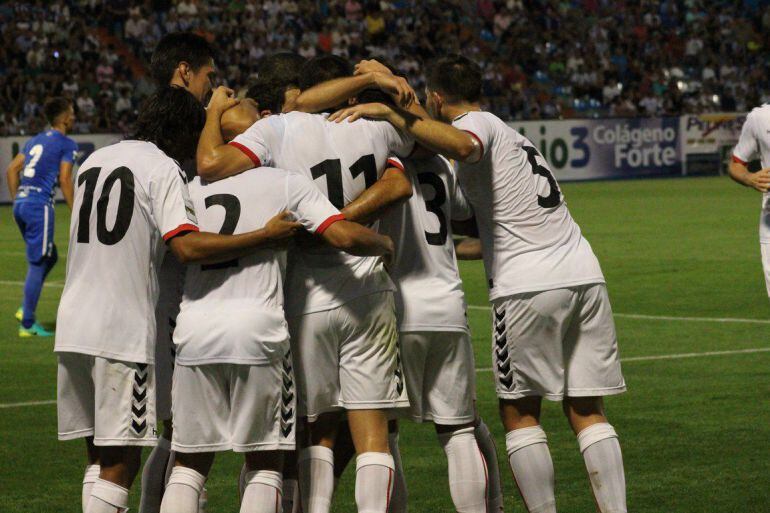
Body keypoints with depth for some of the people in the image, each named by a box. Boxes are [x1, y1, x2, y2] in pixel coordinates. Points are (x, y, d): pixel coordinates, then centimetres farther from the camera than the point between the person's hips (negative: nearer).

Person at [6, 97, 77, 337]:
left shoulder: (35, 141, 19)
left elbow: (12, 169, 17)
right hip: (40, 204, -8)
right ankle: (27, 324, -1)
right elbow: (64, 180, -11)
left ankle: (26, 309, 13)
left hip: (21, 203, 8)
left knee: (50, 257, 21)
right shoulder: (66, 144, -4)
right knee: (37, 264, -3)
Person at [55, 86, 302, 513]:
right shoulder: (163, 169, -6)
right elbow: (188, 247, -20)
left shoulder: (93, 162, 17)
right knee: (120, 460, -4)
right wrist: (266, 236, -17)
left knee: (98, 457, 12)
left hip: (72, 326, 7)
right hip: (123, 332, -7)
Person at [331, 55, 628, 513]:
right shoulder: (510, 134, 25)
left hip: (530, 286, -7)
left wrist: (391, 112, -22)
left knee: (520, 412, 2)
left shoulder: (477, 123, -1)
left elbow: (462, 146, -27)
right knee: (587, 410, 9)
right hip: (585, 274, 7)